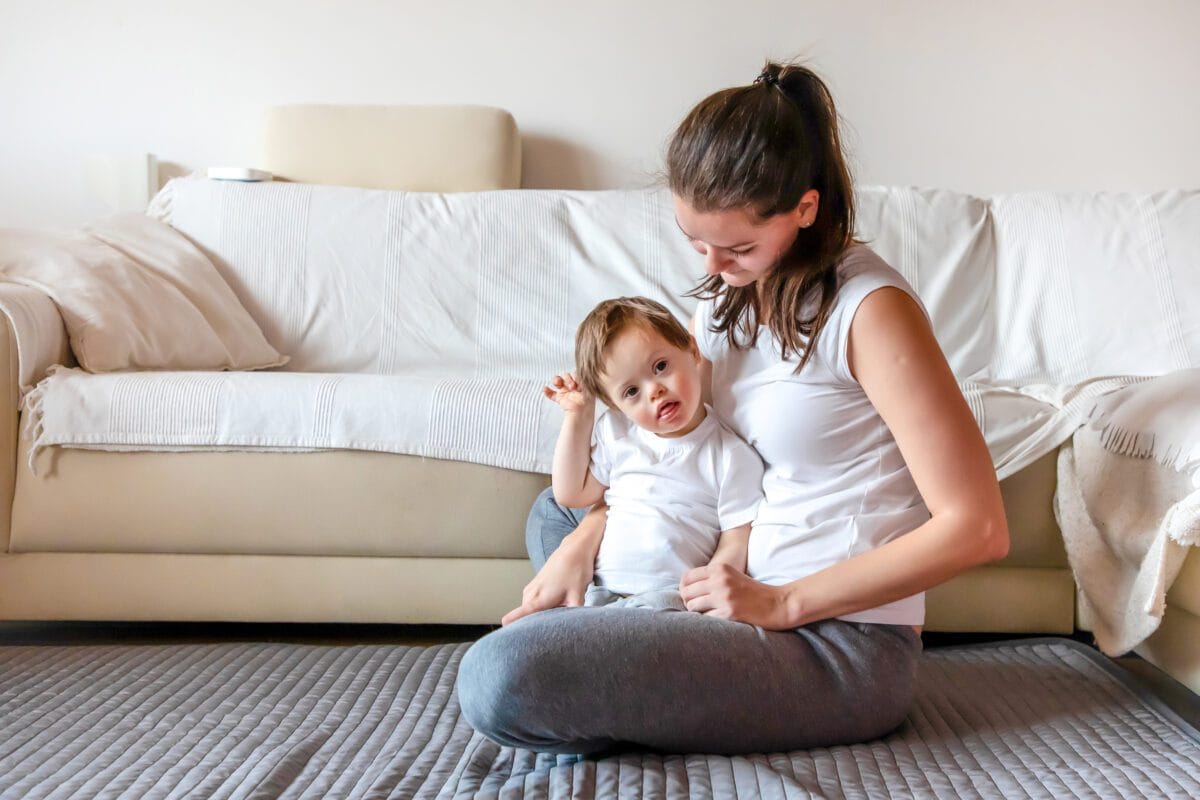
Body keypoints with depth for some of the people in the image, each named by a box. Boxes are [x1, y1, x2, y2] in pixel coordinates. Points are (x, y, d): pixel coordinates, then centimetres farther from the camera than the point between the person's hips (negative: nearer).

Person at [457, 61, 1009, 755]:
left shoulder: (868, 307, -18)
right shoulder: (729, 289, 6)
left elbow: (976, 529, -21)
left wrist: (782, 602, -19)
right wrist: (579, 549, 0)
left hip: (842, 645, -9)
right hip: (758, 590, 9)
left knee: (500, 677, -25)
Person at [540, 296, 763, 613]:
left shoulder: (732, 456, -2)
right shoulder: (614, 433, 15)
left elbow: (736, 547, -3)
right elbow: (571, 494, 19)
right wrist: (576, 417, 14)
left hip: (668, 595, -5)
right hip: (600, 589, 5)